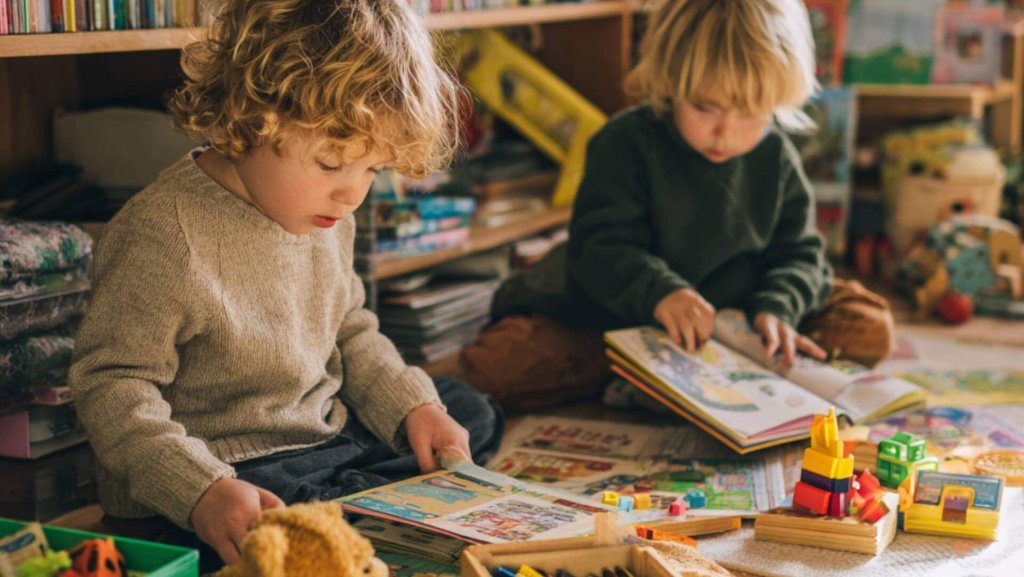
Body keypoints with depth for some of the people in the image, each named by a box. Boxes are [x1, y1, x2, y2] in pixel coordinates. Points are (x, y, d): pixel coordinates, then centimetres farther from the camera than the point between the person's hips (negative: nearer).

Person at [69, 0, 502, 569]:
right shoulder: (165, 233, -23)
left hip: (330, 433, 9)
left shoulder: (324, 214, 4)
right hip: (231, 472, -9)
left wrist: (413, 406, 4)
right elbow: (111, 383, -22)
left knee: (470, 413, 19)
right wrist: (201, 490, -34)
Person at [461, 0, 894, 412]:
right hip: (619, 318, -3)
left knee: (871, 329, -11)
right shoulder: (626, 143, -15)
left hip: (738, 309, 4)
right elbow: (598, 247, -20)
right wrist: (659, 292, -40)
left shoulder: (775, 157, -3)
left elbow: (797, 251, 2)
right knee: (494, 362, -25)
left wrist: (775, 309, -20)